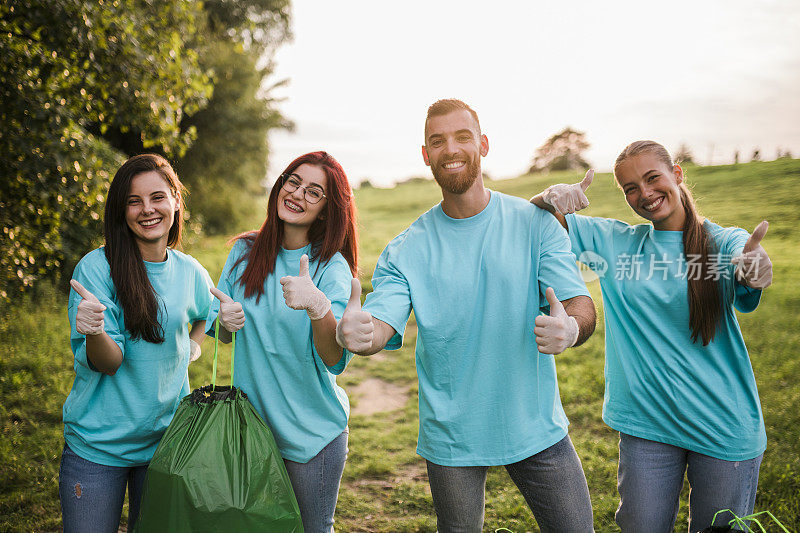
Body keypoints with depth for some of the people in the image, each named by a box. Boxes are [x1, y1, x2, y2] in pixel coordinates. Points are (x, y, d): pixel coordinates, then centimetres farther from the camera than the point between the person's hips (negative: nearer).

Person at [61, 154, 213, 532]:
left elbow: (208, 311, 23)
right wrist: (94, 333, -37)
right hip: (97, 443, -3)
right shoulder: (96, 267, -13)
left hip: (165, 440, 4)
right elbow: (109, 362, -17)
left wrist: (194, 344, 5)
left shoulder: (189, 271, -1)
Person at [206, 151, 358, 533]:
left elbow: (334, 360, -25)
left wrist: (318, 306, -43)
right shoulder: (245, 251, 0)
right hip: (250, 421, 4)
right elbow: (221, 335, 8)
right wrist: (225, 321, -15)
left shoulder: (333, 268, -13)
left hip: (312, 430, -4)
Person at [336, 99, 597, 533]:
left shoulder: (535, 224, -5)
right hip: (451, 438, 0)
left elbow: (582, 307, -10)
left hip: (536, 428, 0)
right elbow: (379, 325, -13)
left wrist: (570, 327, -35)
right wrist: (350, 332, -38)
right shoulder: (405, 251, -4)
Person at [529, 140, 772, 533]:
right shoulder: (613, 242, 3)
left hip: (725, 427, -1)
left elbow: (752, 279, -26)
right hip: (646, 423, 2)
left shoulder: (726, 243, -4)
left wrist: (755, 270, -50)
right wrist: (551, 197, -19)